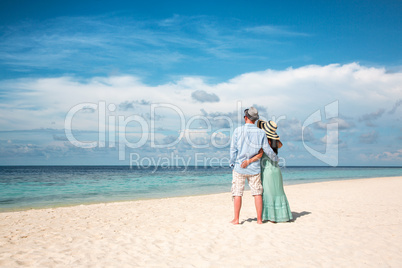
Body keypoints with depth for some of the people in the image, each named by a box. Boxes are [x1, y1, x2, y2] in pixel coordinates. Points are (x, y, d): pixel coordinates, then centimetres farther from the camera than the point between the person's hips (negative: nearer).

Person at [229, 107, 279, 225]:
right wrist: (275, 159, 21)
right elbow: (267, 150, 2)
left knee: (237, 193, 5)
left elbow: (233, 149, -6)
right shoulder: (261, 133, -2)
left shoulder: (238, 130, -7)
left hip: (239, 167, -1)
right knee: (257, 193, 10)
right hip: (254, 168, 2)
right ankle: (259, 219, 12)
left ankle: (236, 219, 7)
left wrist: (232, 163, 6)